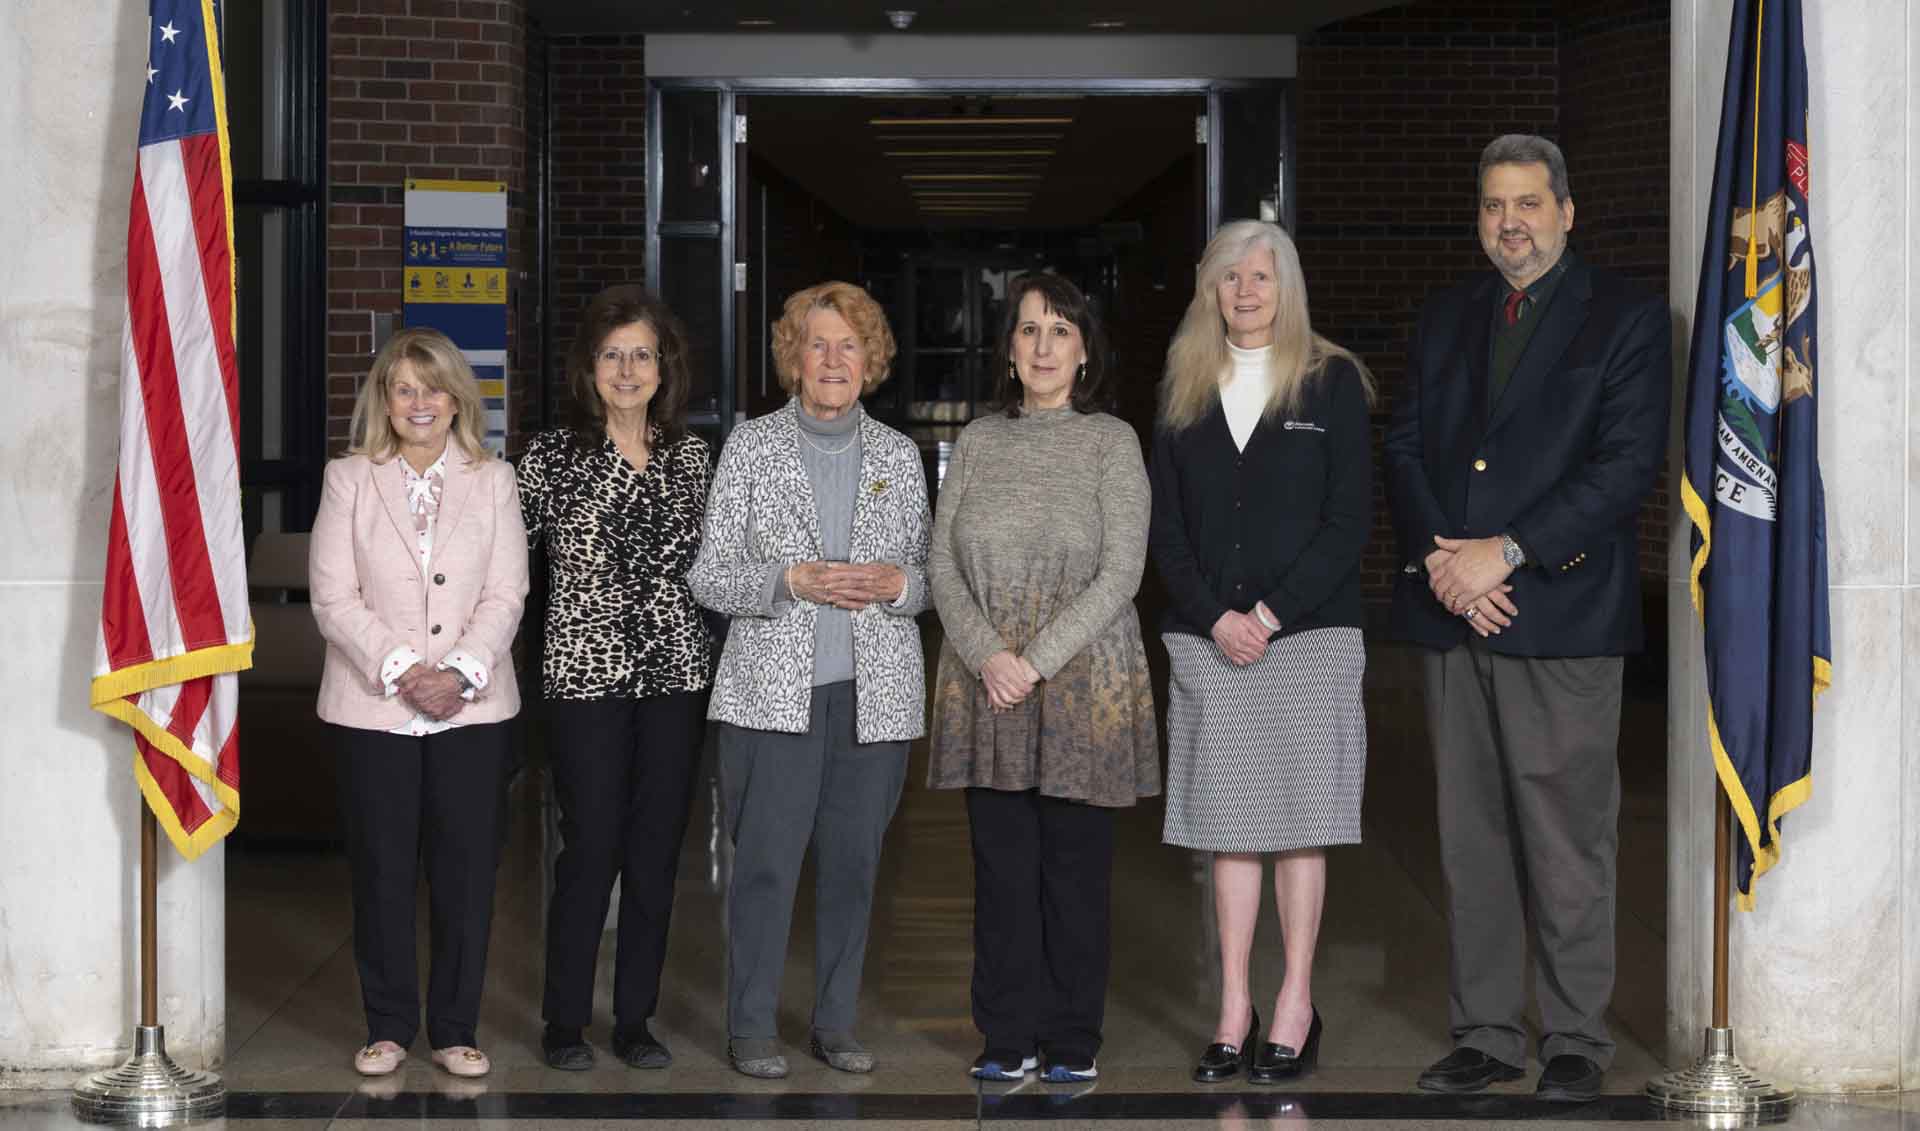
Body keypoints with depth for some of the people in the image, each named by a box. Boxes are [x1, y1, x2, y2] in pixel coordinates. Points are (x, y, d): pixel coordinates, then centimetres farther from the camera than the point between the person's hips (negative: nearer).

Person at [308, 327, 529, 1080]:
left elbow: (505, 595, 1)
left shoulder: (493, 480, 8)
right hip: (373, 707, -1)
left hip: (472, 707, 1)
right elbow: (333, 596, -3)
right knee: (382, 870, 4)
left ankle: (454, 1030, 12)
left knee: (466, 870, 2)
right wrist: (401, 671, -14)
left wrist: (461, 672, -13)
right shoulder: (349, 480, 5)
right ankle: (389, 1026, 16)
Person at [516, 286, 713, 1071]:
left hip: (676, 675, 3)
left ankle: (636, 1019, 16)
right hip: (587, 675, -3)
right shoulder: (553, 457, -1)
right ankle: (565, 1022, 11)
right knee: (590, 849, -2)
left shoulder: (691, 456, 9)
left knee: (657, 853, 6)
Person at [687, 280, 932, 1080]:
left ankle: (836, 1024, 17)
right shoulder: (750, 447, 1)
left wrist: (897, 584, -10)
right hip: (774, 690, -3)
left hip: (874, 692, 3)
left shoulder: (899, 455, 9)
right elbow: (708, 577, -1)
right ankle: (751, 1029, 7)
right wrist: (792, 579, -17)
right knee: (766, 860, -4)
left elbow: (929, 576, 13)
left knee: (853, 862, 6)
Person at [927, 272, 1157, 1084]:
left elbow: (1120, 575, -7)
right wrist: (988, 656, -10)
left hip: (1084, 689, -3)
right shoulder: (977, 442, 9)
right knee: (1002, 865, 5)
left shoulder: (1112, 443, -1)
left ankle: (1072, 1041, 13)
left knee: (1076, 867, 3)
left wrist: (1037, 662, -13)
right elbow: (942, 565, 5)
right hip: (986, 689, 3)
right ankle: (1009, 1036, 14)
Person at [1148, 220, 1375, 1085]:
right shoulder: (1185, 388, 12)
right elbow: (1165, 525, 7)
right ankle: (1234, 1010, 7)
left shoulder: (1331, 382, 3)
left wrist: (1271, 613, -11)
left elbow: (1351, 518, -3)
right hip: (1208, 635, 3)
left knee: (1299, 819, -2)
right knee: (1228, 824, 3)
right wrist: (1216, 617, -7)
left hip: (1308, 632, -3)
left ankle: (1296, 1007, 4)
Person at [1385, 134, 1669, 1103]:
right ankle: (1486, 1033, 17)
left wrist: (1504, 553, -15)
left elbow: (1630, 462, -9)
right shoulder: (1444, 319, 16)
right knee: (1470, 840, 8)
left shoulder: (1626, 317, 0)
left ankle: (1575, 1039, 10)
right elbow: (1404, 448, 11)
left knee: (1567, 838, -1)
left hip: (1561, 615, -5)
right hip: (1453, 618, 5)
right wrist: (1438, 559, -6)